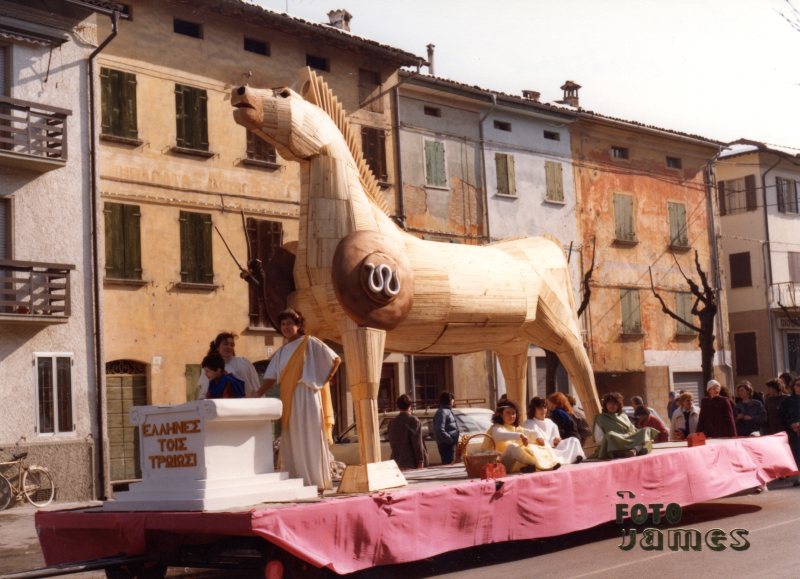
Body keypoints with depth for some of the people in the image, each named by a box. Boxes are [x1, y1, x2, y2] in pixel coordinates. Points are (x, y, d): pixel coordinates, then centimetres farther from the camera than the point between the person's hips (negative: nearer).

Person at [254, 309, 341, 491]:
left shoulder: (310, 343, 1)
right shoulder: (281, 351, 16)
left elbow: (336, 359, 0)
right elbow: (271, 377, 10)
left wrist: (325, 380, -6)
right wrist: (257, 395, -2)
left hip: (307, 397, -6)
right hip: (289, 401, 6)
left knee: (310, 439, -6)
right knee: (292, 442, 3)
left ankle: (316, 481, -3)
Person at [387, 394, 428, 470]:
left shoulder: (392, 422, 8)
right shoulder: (413, 420, -10)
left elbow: (391, 443, 12)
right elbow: (417, 443, -13)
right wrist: (420, 461, -12)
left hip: (397, 462, 5)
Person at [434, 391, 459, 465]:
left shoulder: (448, 411, 18)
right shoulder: (442, 412, -14)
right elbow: (440, 431, -23)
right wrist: (451, 440, -20)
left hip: (449, 443, 10)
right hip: (446, 444, -10)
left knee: (448, 464, 13)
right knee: (448, 464, -10)